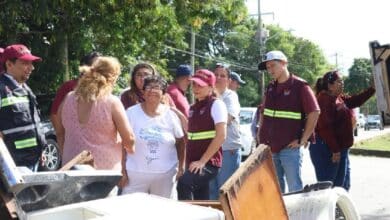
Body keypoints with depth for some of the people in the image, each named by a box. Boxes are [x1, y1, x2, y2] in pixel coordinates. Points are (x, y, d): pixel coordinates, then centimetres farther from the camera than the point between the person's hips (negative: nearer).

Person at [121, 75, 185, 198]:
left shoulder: (170, 115, 2)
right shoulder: (131, 113, -2)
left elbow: (180, 141, 11)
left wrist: (181, 166, 4)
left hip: (166, 174, 1)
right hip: (135, 174, -1)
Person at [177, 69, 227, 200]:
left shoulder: (216, 104, -5)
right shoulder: (193, 108, 15)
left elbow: (221, 136, -14)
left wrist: (202, 161, -16)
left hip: (209, 163, -7)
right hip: (194, 163, 7)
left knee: (183, 183, -30)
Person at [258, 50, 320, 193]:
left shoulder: (299, 86, -8)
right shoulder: (270, 88, 11)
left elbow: (314, 113, -11)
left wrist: (303, 140, -12)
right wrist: (261, 134, 12)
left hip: (289, 147, -6)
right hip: (268, 148, 6)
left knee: (294, 189, -4)